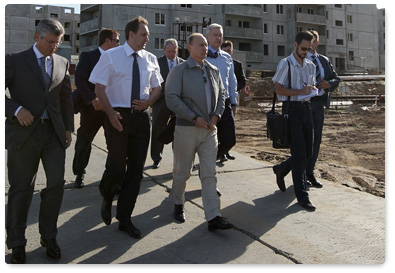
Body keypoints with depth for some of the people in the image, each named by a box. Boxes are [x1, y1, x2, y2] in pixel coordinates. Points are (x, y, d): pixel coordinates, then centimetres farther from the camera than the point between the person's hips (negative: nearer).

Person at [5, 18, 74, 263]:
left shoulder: (62, 63, 11)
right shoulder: (15, 61, 0)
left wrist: (69, 128, 12)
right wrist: (16, 109, -16)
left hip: (54, 132, 3)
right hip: (24, 132, -3)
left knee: (57, 183, 1)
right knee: (21, 189, 5)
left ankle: (49, 236, 21)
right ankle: (17, 244, 21)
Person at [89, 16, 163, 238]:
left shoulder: (150, 59, 9)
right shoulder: (111, 56, -2)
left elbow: (157, 88, 16)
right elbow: (99, 87, -5)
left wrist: (148, 102, -5)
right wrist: (110, 113, -19)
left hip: (142, 116, 5)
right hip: (118, 116, -4)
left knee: (136, 170, 6)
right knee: (116, 167, -6)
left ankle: (125, 218, 20)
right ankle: (107, 199, 30)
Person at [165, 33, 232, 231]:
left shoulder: (213, 71, 12)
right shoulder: (179, 71, -6)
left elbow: (221, 94, 17)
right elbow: (172, 99, -14)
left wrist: (216, 115, -1)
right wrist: (194, 118, -17)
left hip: (210, 129, 4)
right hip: (187, 128, -4)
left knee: (209, 174, 2)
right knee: (182, 172, 9)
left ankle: (213, 217, 3)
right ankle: (178, 204, 33)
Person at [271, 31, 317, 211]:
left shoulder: (311, 66, 16)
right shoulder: (286, 64, -5)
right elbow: (278, 89, -10)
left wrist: (311, 90, 1)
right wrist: (300, 92, -18)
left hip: (306, 108, 7)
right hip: (292, 109, -7)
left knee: (308, 152, 10)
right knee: (299, 153, -7)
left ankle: (281, 169, 36)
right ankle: (302, 196, 1)